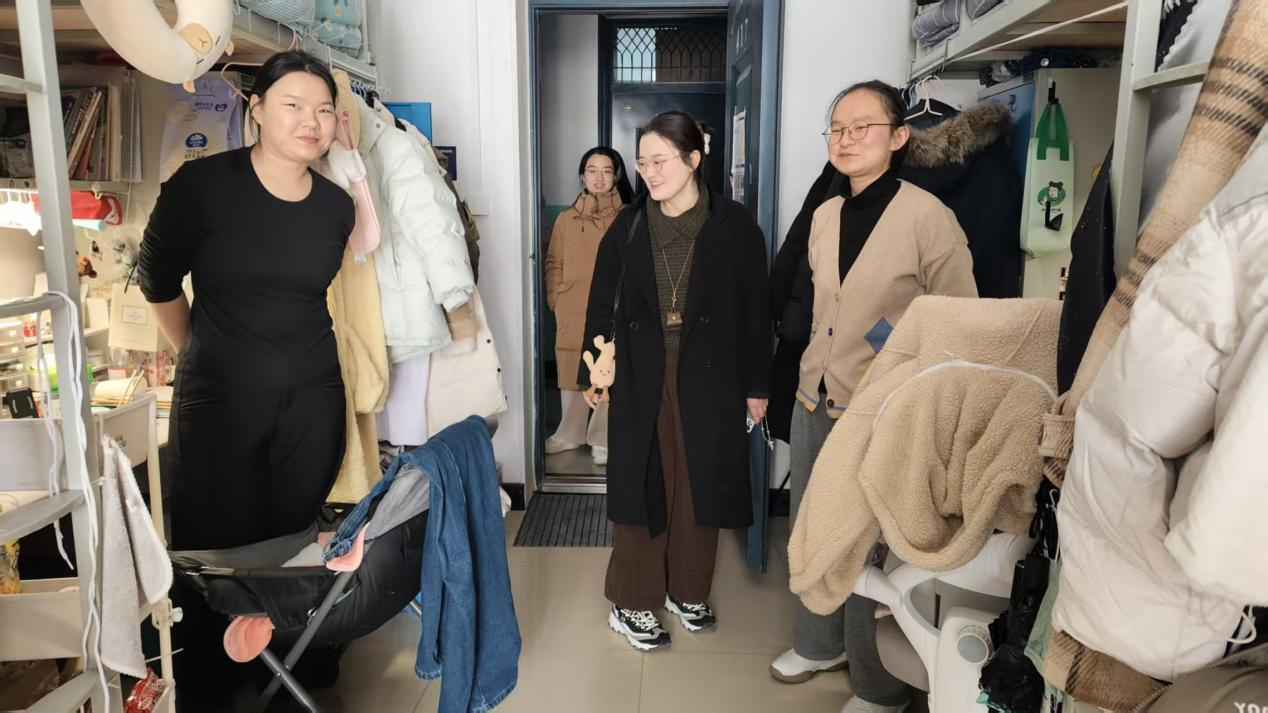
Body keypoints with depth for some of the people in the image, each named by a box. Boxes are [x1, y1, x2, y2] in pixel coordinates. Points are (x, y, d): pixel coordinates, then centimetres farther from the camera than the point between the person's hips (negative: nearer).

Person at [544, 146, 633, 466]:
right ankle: (570, 434, 27)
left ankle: (602, 439, 17)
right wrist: (556, 301, 2)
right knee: (572, 375, 11)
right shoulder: (566, 219, 6)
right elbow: (554, 264, 10)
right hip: (573, 314, 2)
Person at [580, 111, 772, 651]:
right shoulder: (627, 227, 3)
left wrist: (757, 385, -1)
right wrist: (592, 373, 3)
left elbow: (755, 311, -1)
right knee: (641, 485, 5)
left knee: (699, 486, 10)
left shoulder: (734, 226, -3)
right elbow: (601, 305, 6)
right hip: (640, 378, 1)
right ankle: (633, 602, 19)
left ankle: (687, 591, 29)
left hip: (709, 380, 0)